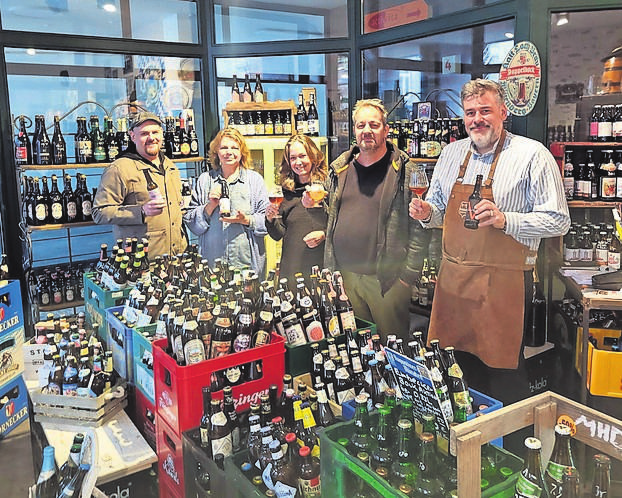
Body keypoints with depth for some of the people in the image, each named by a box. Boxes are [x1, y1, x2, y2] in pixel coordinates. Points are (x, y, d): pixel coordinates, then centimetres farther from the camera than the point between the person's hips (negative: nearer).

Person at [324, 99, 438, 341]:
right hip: (343, 276, 4)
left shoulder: (405, 171, -6)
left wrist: (408, 274, -12)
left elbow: (421, 229, -9)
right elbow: (330, 216, 18)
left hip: (387, 279, -4)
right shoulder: (339, 169, 9)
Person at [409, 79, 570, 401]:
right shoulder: (451, 153, 10)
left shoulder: (532, 154, -6)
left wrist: (505, 220, -24)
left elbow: (558, 220, -10)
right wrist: (427, 213, -2)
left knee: (500, 370, 4)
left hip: (503, 282, -5)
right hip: (452, 277, 5)